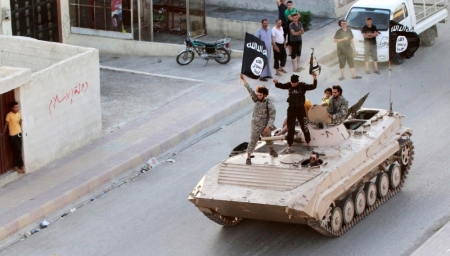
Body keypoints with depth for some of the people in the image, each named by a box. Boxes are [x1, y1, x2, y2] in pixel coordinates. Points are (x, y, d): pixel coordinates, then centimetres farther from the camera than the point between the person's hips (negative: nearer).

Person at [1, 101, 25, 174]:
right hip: (13, 135, -6)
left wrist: (21, 121, -9)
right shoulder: (9, 115, -14)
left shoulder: (19, 114, 4)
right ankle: (21, 166, 4)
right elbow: (6, 124, -8)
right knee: (18, 151, -5)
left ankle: (16, 166, 19)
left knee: (17, 151, 11)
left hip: (19, 133, 6)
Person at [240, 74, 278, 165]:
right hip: (255, 126, 1)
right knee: (252, 141, -2)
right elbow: (250, 90, -11)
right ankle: (248, 158, 2)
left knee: (269, 139, 22)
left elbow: (272, 116, -19)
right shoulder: (256, 100, -10)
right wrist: (244, 79, -14)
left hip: (265, 126, -1)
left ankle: (272, 150, 50)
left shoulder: (269, 104, -19)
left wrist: (268, 127, -27)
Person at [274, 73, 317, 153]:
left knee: (304, 127, 9)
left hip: (300, 109, -2)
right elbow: (281, 86, -7)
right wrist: (276, 83, -29)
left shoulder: (302, 86, -11)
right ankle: (289, 146, 12)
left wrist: (315, 79, -36)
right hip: (291, 109, 2)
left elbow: (313, 87, -20)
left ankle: (308, 143, 28)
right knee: (290, 129, 4)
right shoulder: (289, 85, -4)